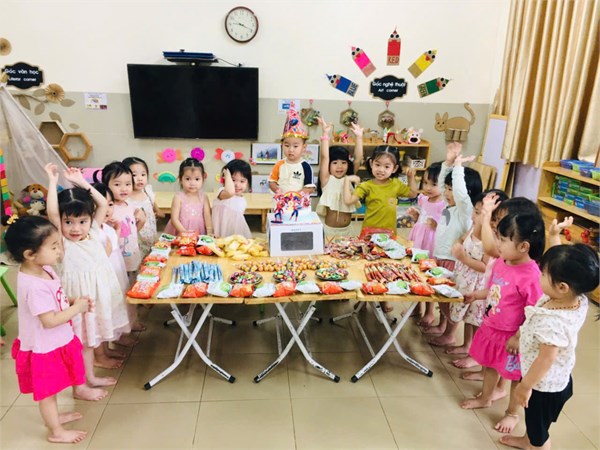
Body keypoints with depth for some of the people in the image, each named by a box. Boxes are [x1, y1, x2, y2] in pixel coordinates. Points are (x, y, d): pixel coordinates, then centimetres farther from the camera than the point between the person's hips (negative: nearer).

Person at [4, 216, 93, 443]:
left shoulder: (42, 270, -5)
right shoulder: (34, 286, -35)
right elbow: (50, 321, -30)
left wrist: (73, 301, -5)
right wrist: (76, 308, -21)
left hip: (54, 342, 9)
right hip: (44, 347, -9)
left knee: (51, 387, 28)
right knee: (47, 390, 13)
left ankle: (53, 416, 49)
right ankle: (56, 431, 31)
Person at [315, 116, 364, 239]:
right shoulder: (327, 179, -7)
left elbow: (358, 159, -6)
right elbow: (324, 157, -17)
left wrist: (359, 137, -12)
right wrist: (326, 134, -22)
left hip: (347, 229, 4)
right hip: (328, 229, -4)